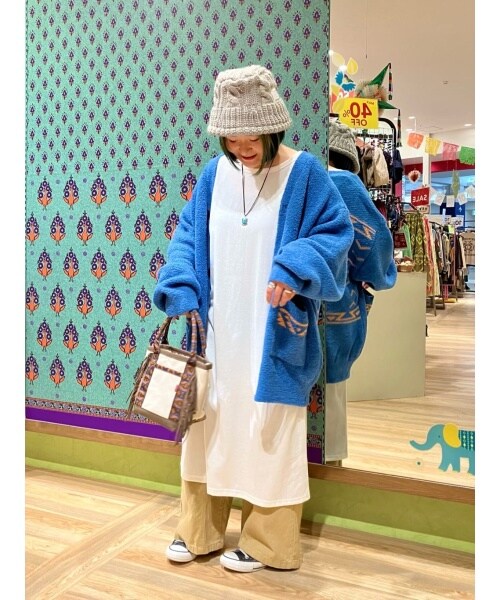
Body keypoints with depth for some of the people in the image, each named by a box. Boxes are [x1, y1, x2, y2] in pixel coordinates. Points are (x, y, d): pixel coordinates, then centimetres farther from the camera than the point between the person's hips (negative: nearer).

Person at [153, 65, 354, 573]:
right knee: (207, 422, 12)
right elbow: (189, 237, 7)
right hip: (216, 332, 5)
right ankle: (198, 529, 31)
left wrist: (296, 270, -24)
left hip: (273, 337, -4)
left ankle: (265, 540, 26)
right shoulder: (213, 173, 6)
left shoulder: (304, 173, -6)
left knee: (268, 432, 5)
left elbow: (335, 233, -6)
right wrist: (182, 295, -7)